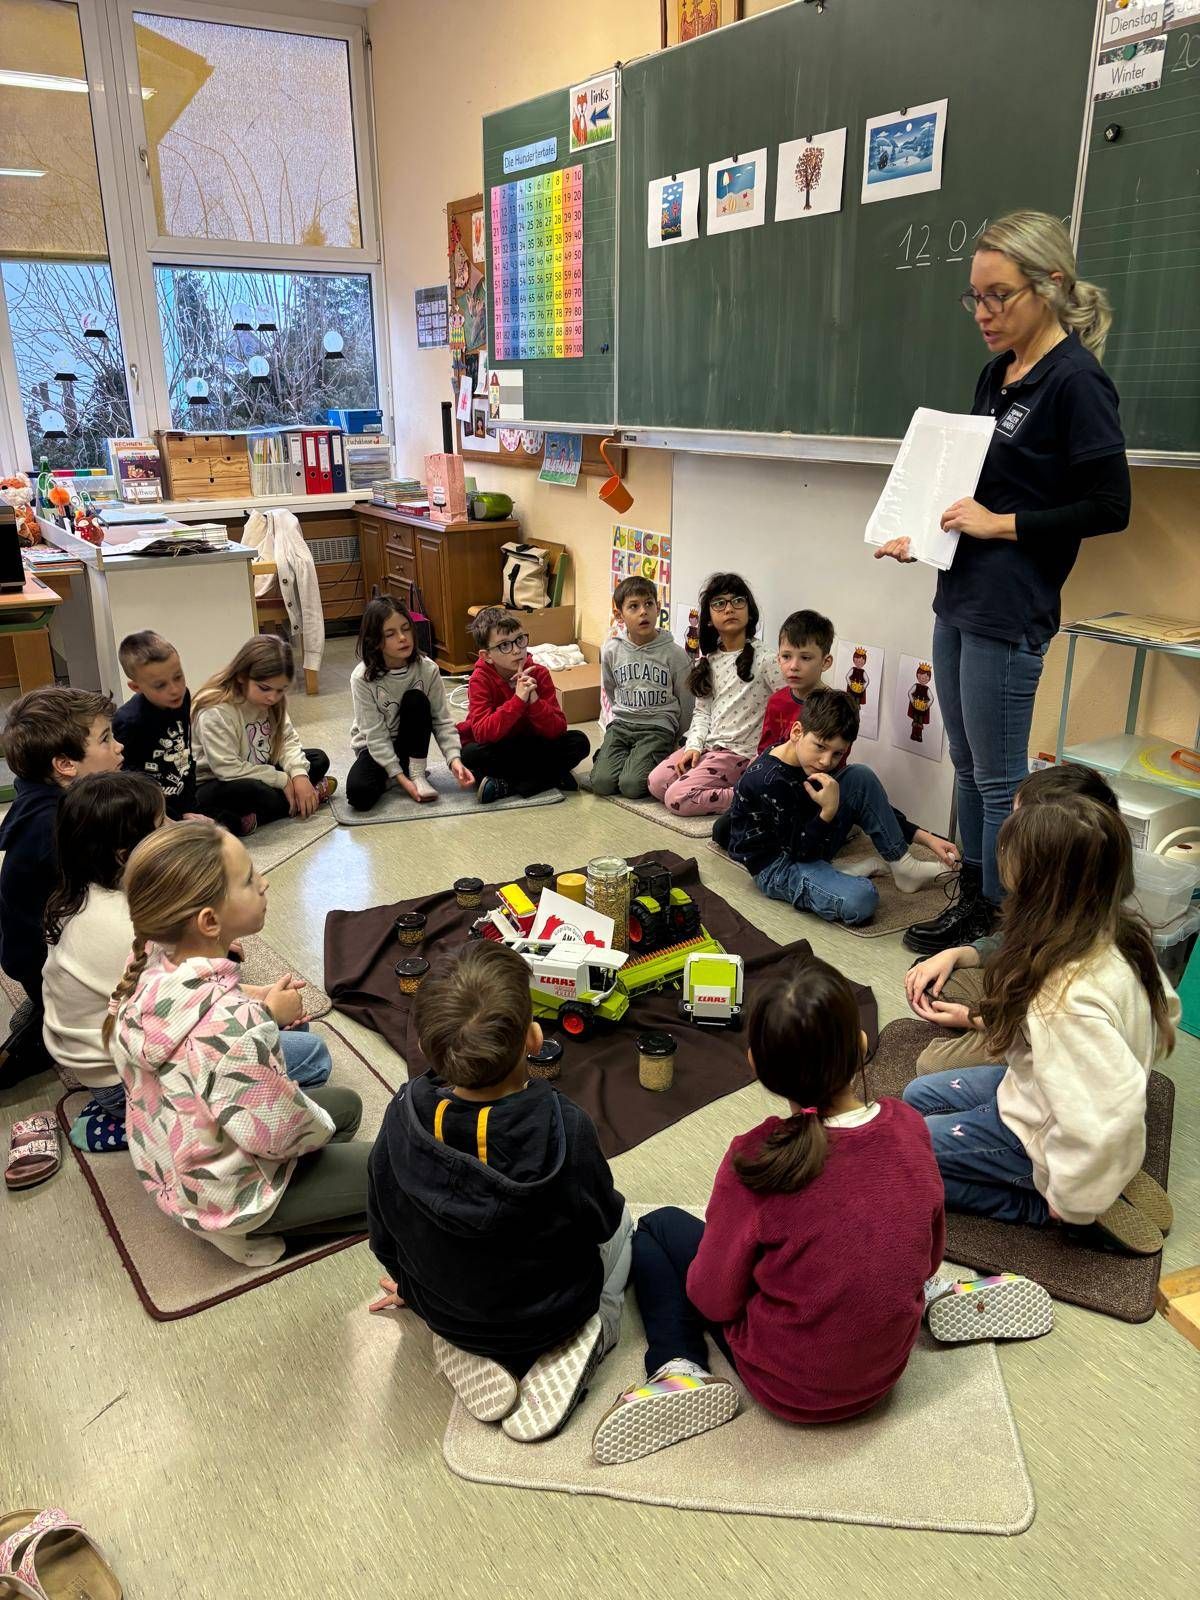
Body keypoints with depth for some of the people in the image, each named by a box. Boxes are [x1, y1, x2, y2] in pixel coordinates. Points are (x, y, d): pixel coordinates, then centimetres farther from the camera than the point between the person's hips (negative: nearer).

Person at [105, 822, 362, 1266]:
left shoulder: (150, 967, -17)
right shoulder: (230, 1028, -41)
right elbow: (280, 1133, -27)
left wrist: (258, 1006, -5)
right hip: (224, 1196, -8)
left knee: (346, 1103, 22)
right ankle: (251, 1229, 6)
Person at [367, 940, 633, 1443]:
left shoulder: (403, 1118, -27)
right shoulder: (565, 1130, -35)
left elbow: (385, 1239, -9)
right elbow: (602, 1221, -14)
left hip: (444, 1312, 2)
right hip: (552, 1318, -2)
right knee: (620, 1221, 26)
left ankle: (469, 1354, 12)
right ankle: (569, 1353, 6)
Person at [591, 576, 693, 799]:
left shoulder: (674, 654, -7)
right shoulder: (611, 651, 0)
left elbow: (686, 702, 4)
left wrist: (676, 743, 11)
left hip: (658, 727, -3)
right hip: (621, 724, 3)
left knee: (631, 785, -24)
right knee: (601, 782, -19)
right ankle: (622, 756, 11)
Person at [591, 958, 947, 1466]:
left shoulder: (755, 1161, -28)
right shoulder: (909, 1127, -16)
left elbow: (714, 1300, -15)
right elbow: (929, 1258, -1)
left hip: (790, 1389, -4)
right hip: (889, 1367, 5)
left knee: (659, 1228, 13)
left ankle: (679, 1370, -1)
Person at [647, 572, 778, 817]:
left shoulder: (762, 660, -12)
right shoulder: (709, 661, 9)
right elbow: (702, 710, 11)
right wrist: (694, 746, -6)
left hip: (739, 752, -7)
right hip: (707, 745, 7)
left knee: (678, 798, -20)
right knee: (655, 783, -9)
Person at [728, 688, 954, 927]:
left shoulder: (820, 762, -3)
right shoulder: (768, 781, -29)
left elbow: (872, 807, 7)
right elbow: (800, 851, -21)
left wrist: (925, 837, 1)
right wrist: (828, 811, -34)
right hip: (776, 867, -9)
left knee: (861, 778, -6)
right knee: (860, 899, -35)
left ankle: (904, 868, -1)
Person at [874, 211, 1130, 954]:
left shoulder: (1077, 381, -11)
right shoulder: (997, 375, 13)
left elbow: (1110, 507, -14)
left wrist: (1000, 524, -16)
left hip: (1008, 613, -8)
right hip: (958, 598, 8)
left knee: (999, 780, 2)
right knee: (969, 766, 16)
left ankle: (999, 925, 18)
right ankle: (971, 902, 31)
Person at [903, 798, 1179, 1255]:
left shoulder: (1069, 995, -39)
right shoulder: (1119, 938, -12)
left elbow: (1111, 1112, -39)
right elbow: (1165, 1009, 5)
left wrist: (1069, 1200, -22)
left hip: (1041, 1133, -8)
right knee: (918, 1097, 21)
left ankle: (1068, 1203, 1)